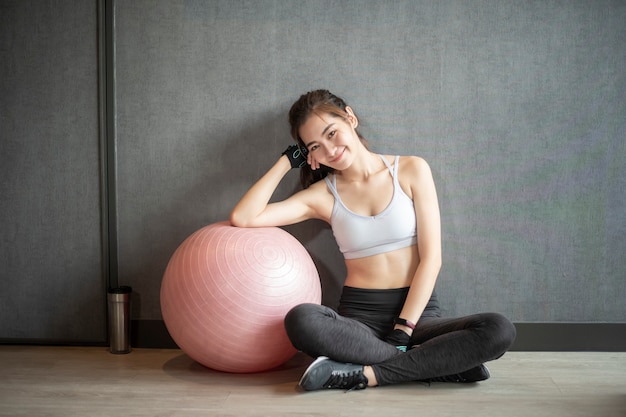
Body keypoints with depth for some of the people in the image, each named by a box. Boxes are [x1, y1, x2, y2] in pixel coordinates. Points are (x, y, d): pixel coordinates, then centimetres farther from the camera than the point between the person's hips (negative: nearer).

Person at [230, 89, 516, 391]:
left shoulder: (411, 170, 4)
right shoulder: (323, 195, 7)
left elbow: (431, 258, -2)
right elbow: (242, 218, -4)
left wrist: (402, 332, -12)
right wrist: (288, 160, 3)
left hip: (417, 312, 0)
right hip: (358, 315, 1)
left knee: (498, 330, -29)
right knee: (301, 321, -34)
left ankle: (363, 374, -24)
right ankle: (444, 364, -23)